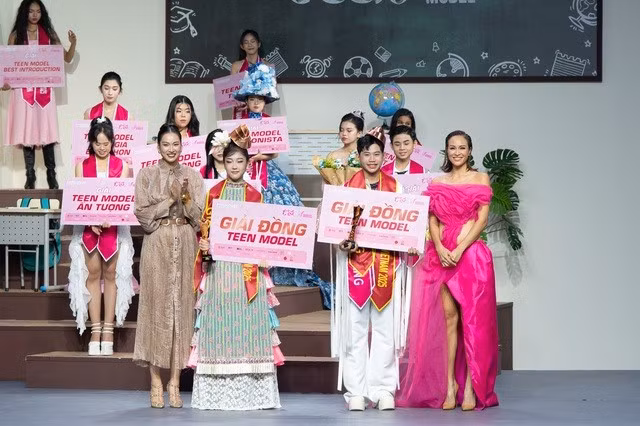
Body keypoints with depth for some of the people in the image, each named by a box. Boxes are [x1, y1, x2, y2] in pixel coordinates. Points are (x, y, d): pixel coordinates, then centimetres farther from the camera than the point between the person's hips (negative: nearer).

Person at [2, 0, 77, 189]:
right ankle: (30, 176, 2)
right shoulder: (16, 35, 7)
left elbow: (67, 58, 10)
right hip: (23, 89, 0)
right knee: (26, 131, -3)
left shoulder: (48, 34, 9)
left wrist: (73, 43, -9)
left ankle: (51, 175, -2)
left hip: (44, 89, 0)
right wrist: (5, 81, -13)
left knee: (46, 130, -5)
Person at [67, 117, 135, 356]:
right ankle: (95, 330, 1)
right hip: (88, 226, 0)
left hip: (114, 226, 0)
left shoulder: (121, 166, 7)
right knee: (92, 275, -1)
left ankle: (108, 330, 1)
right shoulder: (82, 165, 8)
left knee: (111, 275, 0)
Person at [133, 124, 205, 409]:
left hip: (185, 246, 2)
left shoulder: (192, 176, 10)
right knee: (156, 308, -4)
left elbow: (199, 216, 4)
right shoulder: (146, 175, 5)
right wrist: (170, 198, -10)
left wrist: (186, 197, -12)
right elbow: (143, 214, -3)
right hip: (157, 245, -2)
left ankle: (174, 383, 5)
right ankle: (156, 384, 0)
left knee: (181, 308, 0)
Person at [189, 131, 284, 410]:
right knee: (219, 324, -3)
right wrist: (204, 246, -12)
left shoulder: (255, 195, 9)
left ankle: (250, 390, 0)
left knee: (248, 323, -4)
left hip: (248, 267, 0)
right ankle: (217, 392, 0)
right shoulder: (214, 193, 8)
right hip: (219, 266, 0)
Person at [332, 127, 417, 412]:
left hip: (387, 262, 1)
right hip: (355, 261, -1)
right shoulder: (348, 187, 7)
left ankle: (383, 389, 4)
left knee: (385, 327, 1)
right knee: (355, 327, -1)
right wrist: (342, 240, -15)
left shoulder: (395, 187, 10)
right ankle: (356, 390, 2)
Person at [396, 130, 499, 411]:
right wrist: (440, 247, -10)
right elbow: (432, 220, 8)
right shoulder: (438, 183, 15)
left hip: (471, 254, -3)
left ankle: (471, 387, -4)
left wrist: (459, 250, -13)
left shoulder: (480, 179, 6)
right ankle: (449, 384, 2)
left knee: (471, 317, -5)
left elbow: (482, 219, -3)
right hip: (441, 254, 3)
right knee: (448, 317, 0)